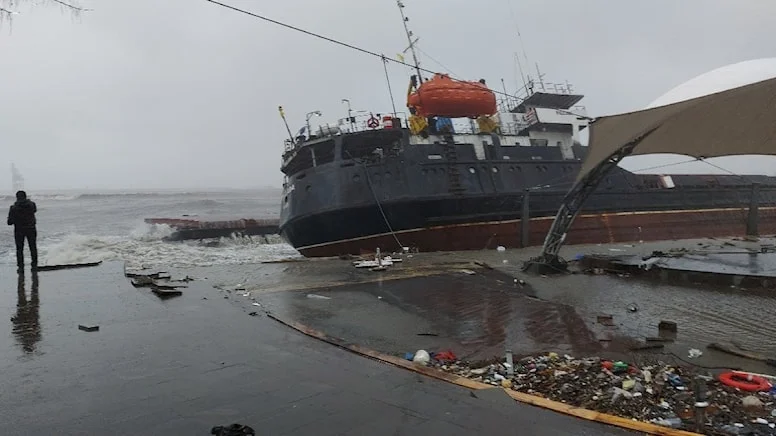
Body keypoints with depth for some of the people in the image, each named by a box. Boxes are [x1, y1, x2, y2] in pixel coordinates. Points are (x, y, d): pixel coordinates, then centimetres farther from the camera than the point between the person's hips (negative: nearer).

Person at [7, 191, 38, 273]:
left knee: (19, 249, 8)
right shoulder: (31, 204, -7)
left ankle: (21, 267, 5)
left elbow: (10, 222, -12)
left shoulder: (14, 208, -13)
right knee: (33, 248, 13)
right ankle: (34, 266, 17)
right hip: (31, 229, 2)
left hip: (19, 230, -2)